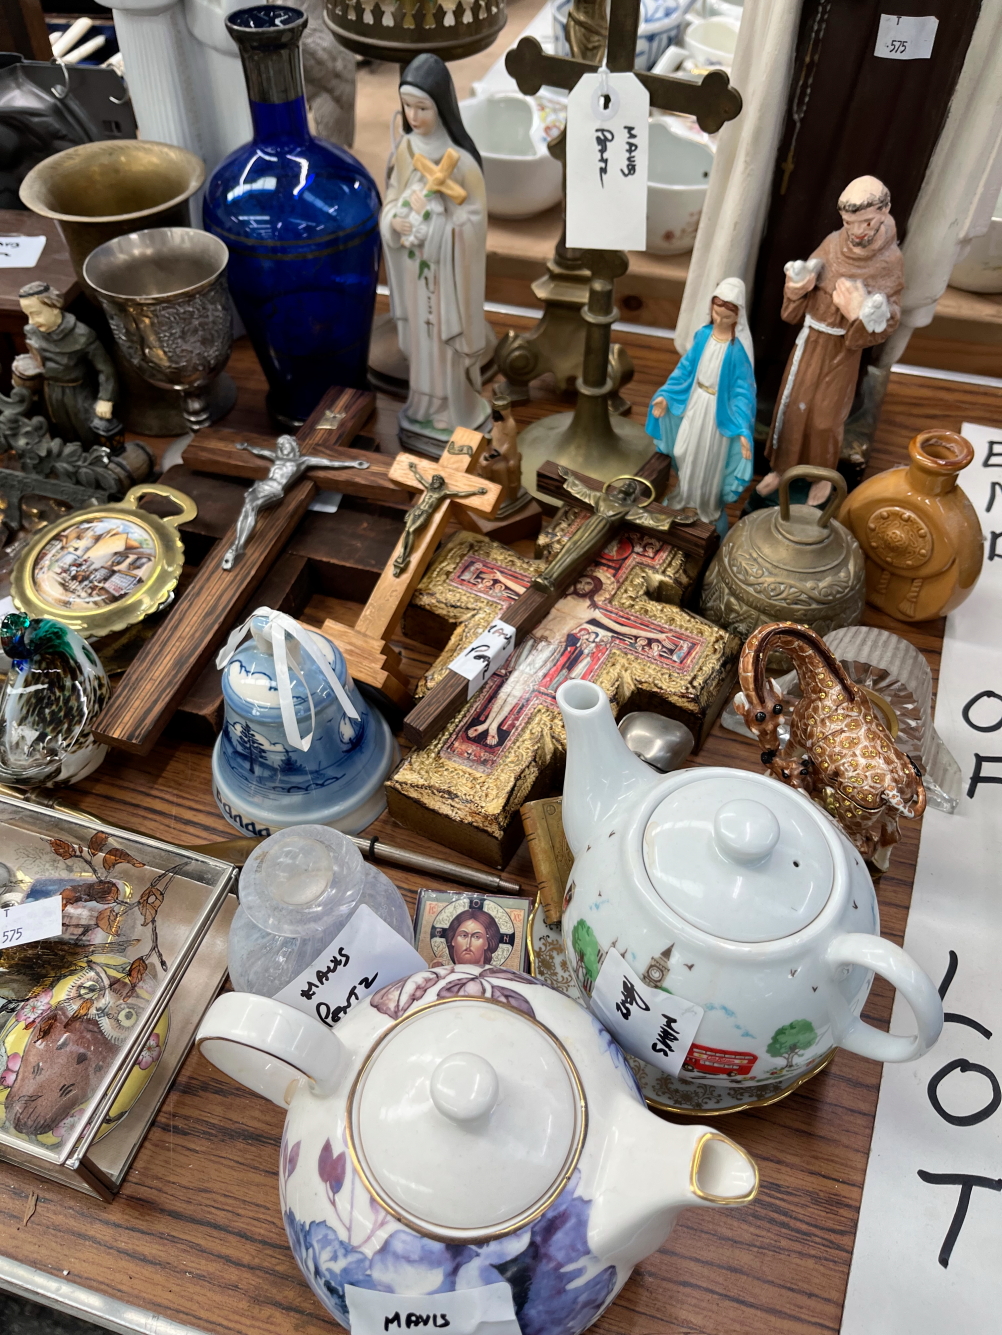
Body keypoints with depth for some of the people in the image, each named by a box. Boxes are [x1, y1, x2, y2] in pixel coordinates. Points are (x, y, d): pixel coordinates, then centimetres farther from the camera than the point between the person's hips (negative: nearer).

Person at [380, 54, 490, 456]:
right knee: (420, 339, 19)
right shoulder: (406, 149, -1)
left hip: (447, 272, -6)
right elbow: (390, 207, 6)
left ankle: (452, 423, 26)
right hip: (414, 269, 6)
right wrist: (397, 222, -16)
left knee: (447, 342, 8)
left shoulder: (461, 162, -20)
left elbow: (471, 229, -18)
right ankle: (425, 412, 37)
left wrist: (423, 221, -22)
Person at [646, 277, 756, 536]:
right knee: (684, 452, 21)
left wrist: (743, 430, -28)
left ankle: (709, 509, 35)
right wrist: (665, 395, -2)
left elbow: (742, 389, -20)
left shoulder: (739, 348, -23)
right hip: (695, 402, 5)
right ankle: (684, 496, 47)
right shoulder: (703, 335, -8)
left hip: (719, 410, -5)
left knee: (710, 461, 11)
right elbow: (686, 368, 4)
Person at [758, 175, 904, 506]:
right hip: (810, 339, 4)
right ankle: (781, 467, 36)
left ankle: (824, 476, 34)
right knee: (791, 405, 15)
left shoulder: (890, 262, -19)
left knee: (826, 417, 10)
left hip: (842, 349, -4)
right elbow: (802, 286, 4)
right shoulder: (832, 243, -10)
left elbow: (887, 323, -15)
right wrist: (797, 288, -18)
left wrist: (863, 315, -34)